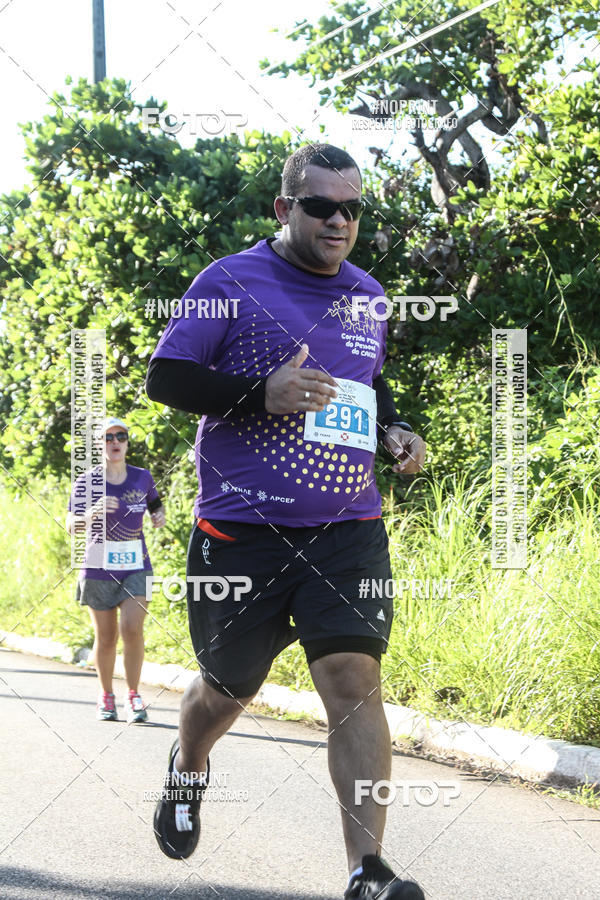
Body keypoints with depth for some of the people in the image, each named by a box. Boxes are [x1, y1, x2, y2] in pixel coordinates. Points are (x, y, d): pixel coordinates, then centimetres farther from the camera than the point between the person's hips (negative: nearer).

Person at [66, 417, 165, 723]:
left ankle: (132, 695, 0)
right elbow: (72, 526, -15)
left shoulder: (142, 477, 3)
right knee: (105, 638, 5)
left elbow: (156, 504, 22)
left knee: (133, 628, -15)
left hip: (136, 567, 1)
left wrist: (159, 515, -1)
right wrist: (92, 513, -36)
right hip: (99, 569, -1)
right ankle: (105, 695, 25)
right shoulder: (86, 482, -5)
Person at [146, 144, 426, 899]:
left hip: (347, 531, 3)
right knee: (228, 687, 14)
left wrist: (394, 431, 8)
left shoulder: (368, 296, 12)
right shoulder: (230, 283, -4)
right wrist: (260, 394, -21)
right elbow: (163, 378, -7)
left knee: (353, 680, -15)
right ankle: (186, 769, 50)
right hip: (241, 533, -3)